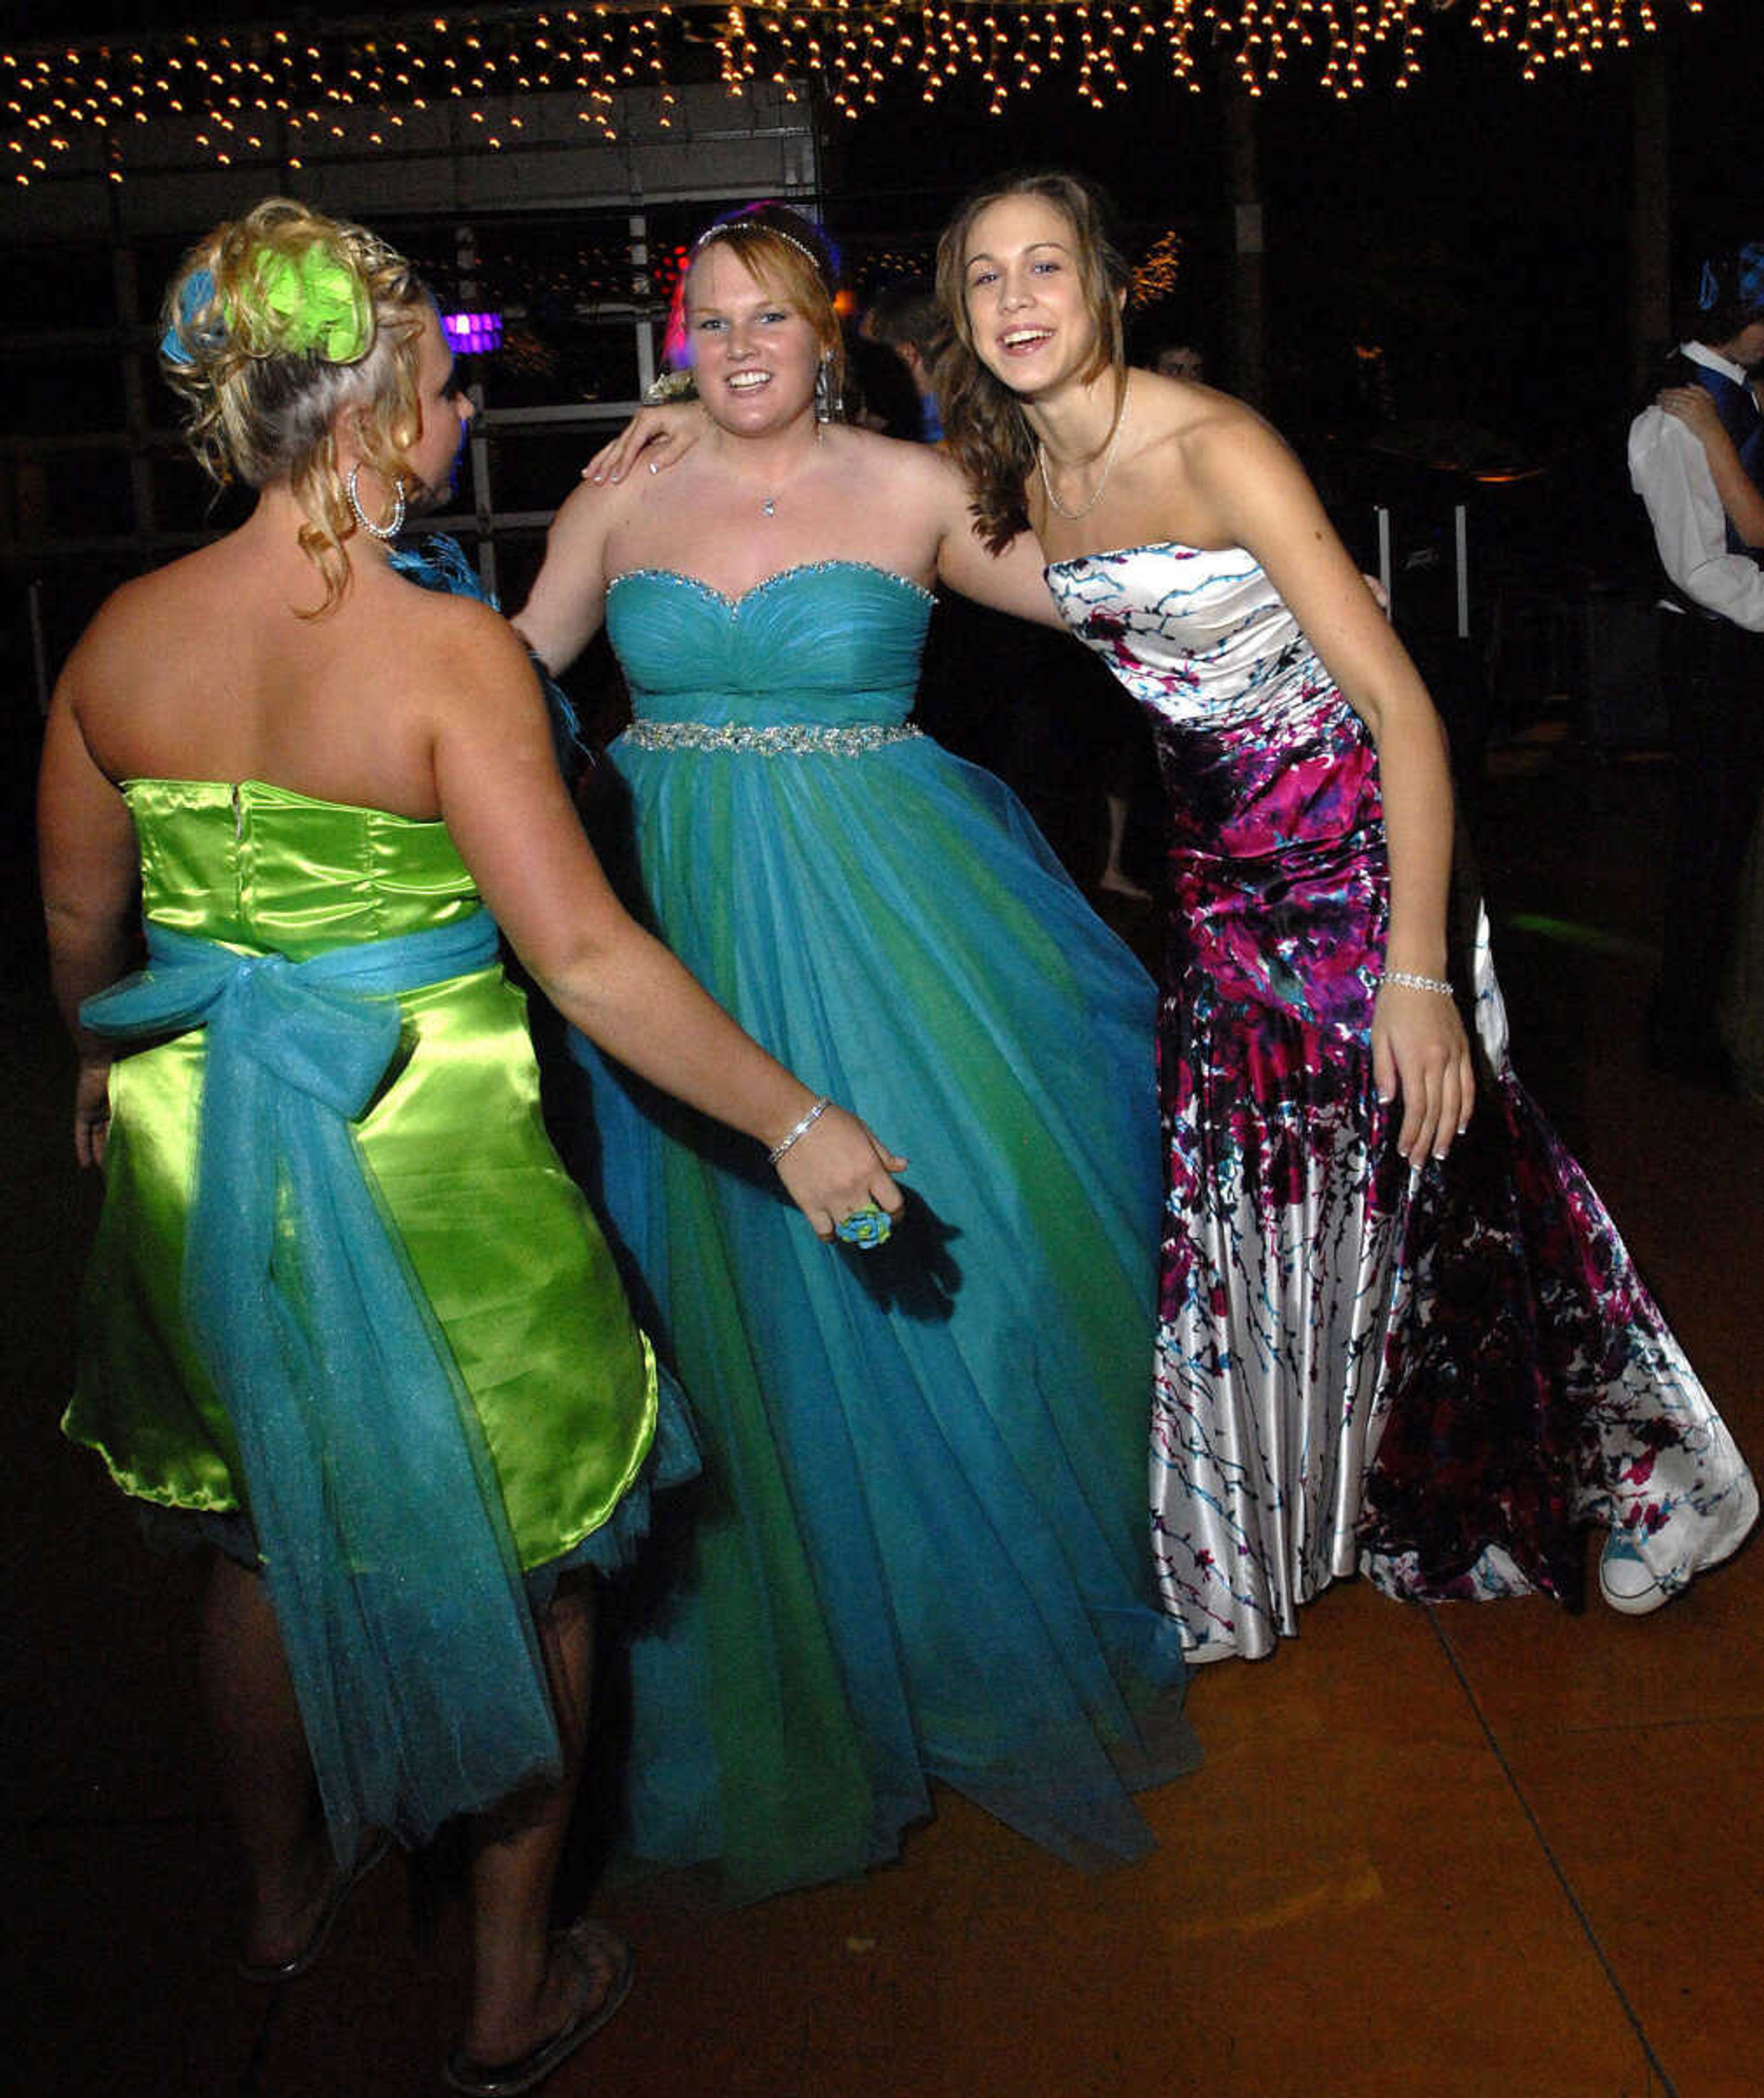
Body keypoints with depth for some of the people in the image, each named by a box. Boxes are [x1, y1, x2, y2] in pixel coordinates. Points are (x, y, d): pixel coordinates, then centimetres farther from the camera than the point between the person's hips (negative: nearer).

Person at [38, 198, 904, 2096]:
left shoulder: (121, 638, -4)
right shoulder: (447, 653, -20)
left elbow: (80, 920, 7)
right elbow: (584, 956, -22)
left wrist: (106, 1059, 27)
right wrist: (794, 1119, -15)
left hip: (199, 1144, 5)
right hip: (428, 1161, -5)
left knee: (268, 1530, 26)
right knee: (511, 1558, 15)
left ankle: (283, 1892, 48)